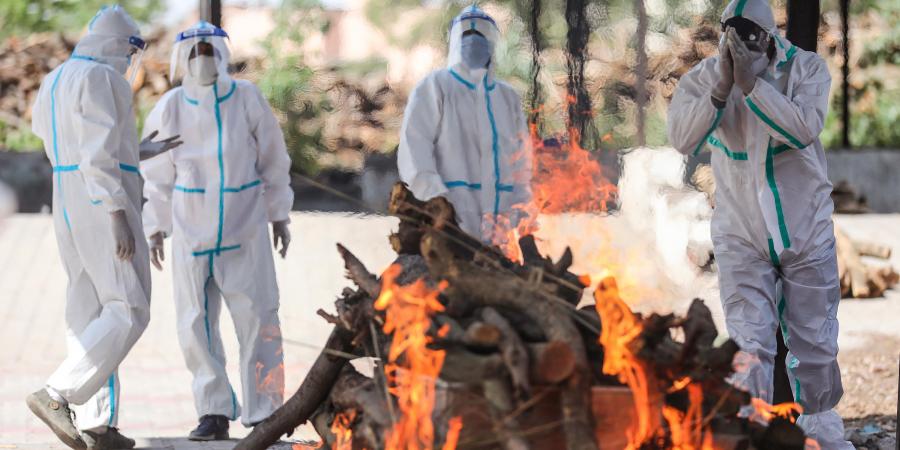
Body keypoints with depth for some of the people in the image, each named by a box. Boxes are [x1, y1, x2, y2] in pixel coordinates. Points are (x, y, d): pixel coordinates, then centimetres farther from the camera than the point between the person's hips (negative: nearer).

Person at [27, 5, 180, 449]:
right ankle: (57, 395, -16)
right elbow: (99, 154, -19)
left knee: (91, 314, 9)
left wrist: (142, 152, 27)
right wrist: (120, 217, -20)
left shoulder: (53, 84, 17)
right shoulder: (101, 78, -12)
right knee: (128, 313, -7)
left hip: (69, 205, 9)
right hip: (105, 207, -9)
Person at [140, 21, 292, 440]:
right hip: (191, 232, 1)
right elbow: (157, 176, 7)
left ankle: (262, 414, 4)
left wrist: (279, 215, 8)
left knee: (257, 320, -3)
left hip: (245, 230, -1)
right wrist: (155, 228, 6)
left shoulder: (247, 99, -4)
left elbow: (274, 161, 6)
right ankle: (214, 412, 13)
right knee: (196, 326, 2)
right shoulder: (169, 109, -2)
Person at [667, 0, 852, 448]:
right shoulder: (704, 76, -8)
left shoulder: (807, 67, -11)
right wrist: (722, 87, -30)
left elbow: (804, 129, -26)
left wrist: (752, 83, -32)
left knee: (815, 342, 11)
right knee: (750, 346, -4)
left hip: (807, 228, 0)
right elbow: (682, 139, -20)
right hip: (742, 234, 0)